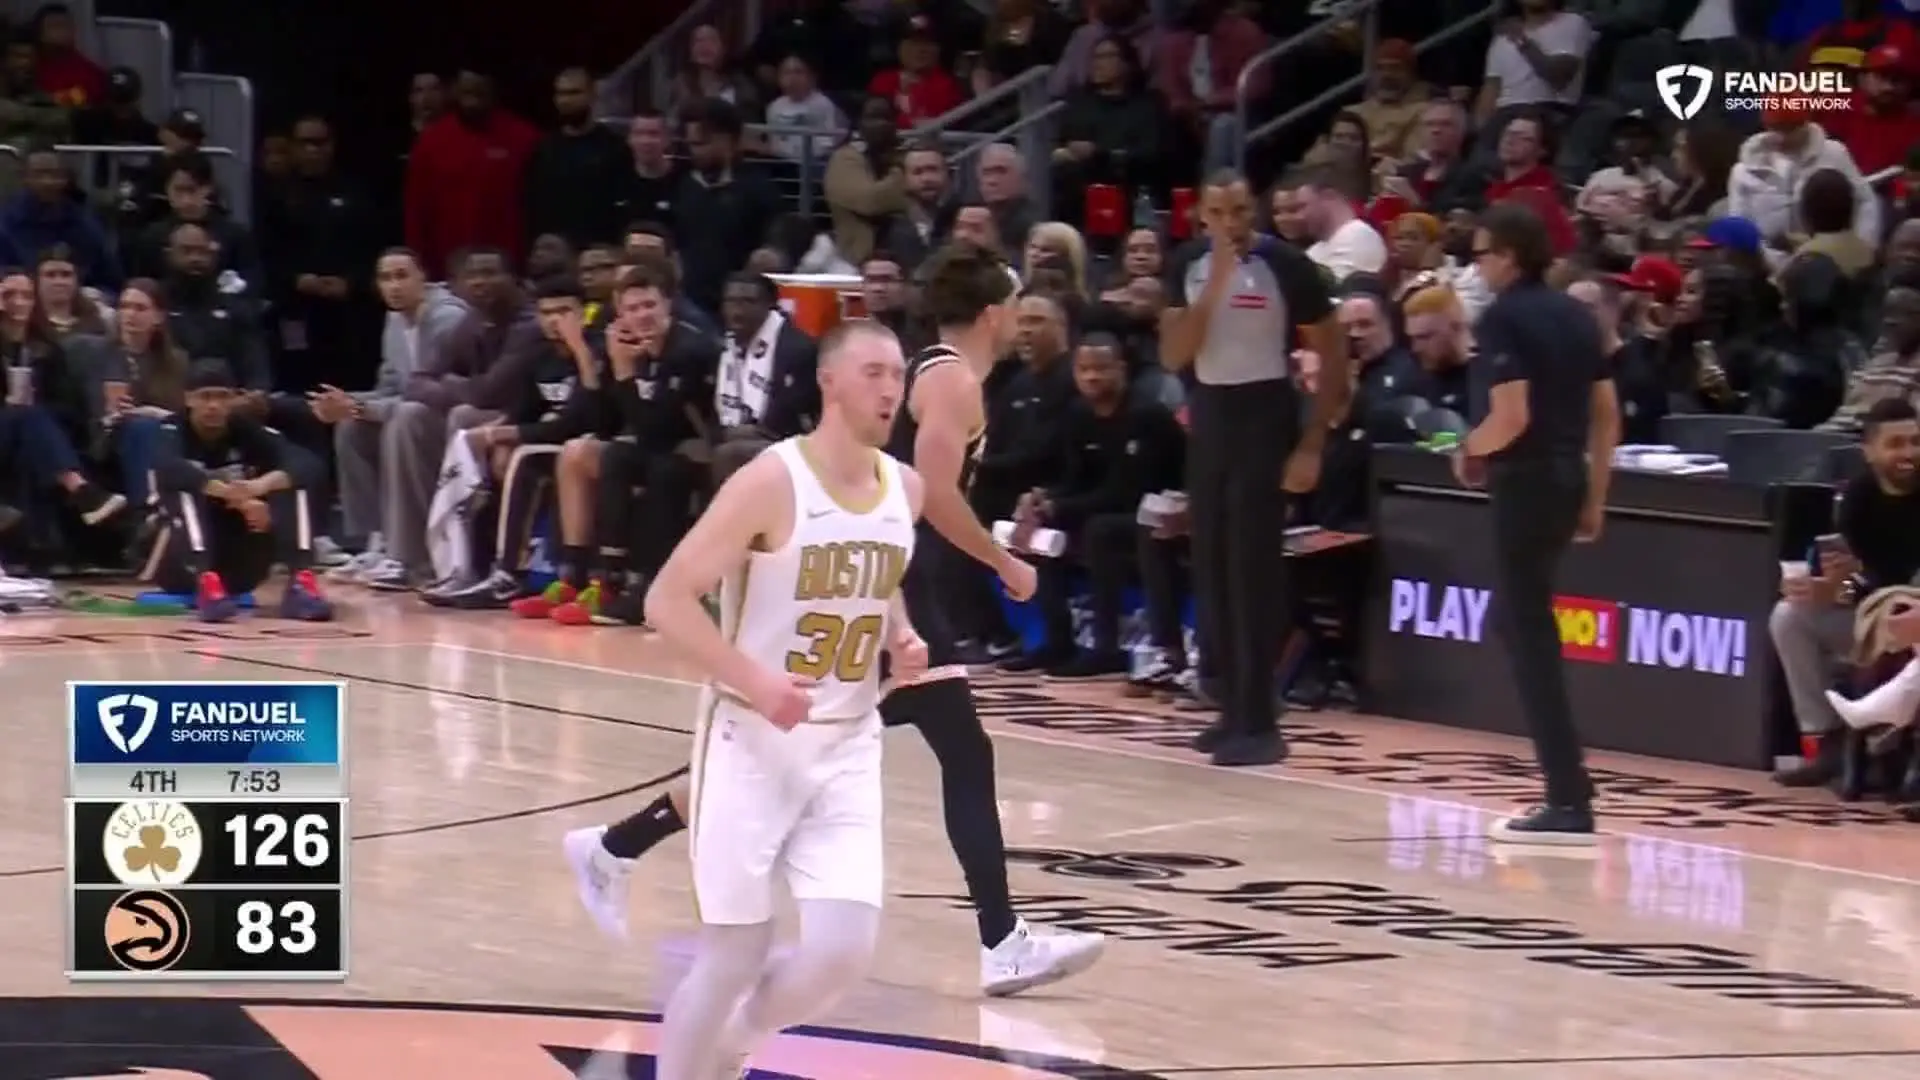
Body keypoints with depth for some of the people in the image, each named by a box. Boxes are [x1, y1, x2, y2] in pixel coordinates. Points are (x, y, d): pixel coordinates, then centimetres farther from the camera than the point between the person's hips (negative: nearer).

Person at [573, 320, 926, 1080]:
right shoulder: (771, 483, -16)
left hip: (846, 746, 5)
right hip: (752, 742, -5)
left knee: (845, 949, -6)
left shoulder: (905, 490, 4)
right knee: (733, 956, -3)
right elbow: (667, 600, -15)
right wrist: (753, 680, -25)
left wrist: (900, 638, 2)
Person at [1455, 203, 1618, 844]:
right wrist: (1594, 497, 17)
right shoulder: (1576, 316, 12)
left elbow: (1511, 415, -21)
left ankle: (1569, 802, -9)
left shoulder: (1503, 317, -12)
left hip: (1526, 480, -8)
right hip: (1569, 477, 8)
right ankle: (1564, 789, 20)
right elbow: (1607, 414, 12)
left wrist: (1469, 450, -3)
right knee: (1528, 626, 19)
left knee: (1530, 637, -4)